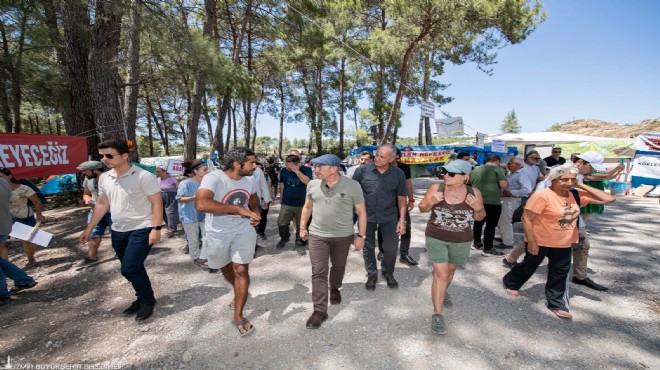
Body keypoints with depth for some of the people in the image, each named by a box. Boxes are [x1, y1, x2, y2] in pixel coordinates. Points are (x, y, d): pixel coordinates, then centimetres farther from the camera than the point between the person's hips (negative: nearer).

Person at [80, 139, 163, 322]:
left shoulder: (144, 176, -16)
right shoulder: (104, 178, 6)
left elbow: (157, 203, -16)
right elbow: (102, 204, 16)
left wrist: (156, 228, -22)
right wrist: (89, 229, 17)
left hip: (141, 230, -7)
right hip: (118, 231, 7)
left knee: (130, 269, -11)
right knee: (133, 269, 15)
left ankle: (148, 300, 11)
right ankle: (143, 298, 33)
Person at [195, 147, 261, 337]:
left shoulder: (250, 179, -7)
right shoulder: (213, 178, -26)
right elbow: (201, 203, -44)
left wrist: (255, 212, -9)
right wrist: (239, 209, -43)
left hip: (243, 230, 2)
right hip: (218, 234, -1)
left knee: (241, 270, -4)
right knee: (226, 268, 21)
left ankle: (238, 316, 13)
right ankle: (239, 293, 52)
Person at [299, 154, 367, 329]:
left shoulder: (352, 185, -11)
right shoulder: (312, 184, -1)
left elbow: (361, 211, -6)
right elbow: (307, 207, 12)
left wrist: (361, 235, -8)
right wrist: (303, 227, 12)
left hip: (343, 236, -1)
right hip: (317, 235, 2)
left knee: (338, 267, 18)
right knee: (318, 272, 0)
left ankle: (335, 288, 48)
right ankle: (320, 311, 10)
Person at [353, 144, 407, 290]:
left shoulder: (398, 174, -7)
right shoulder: (363, 170, -11)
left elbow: (401, 198, 0)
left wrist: (402, 219, -4)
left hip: (389, 217, 1)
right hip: (366, 216, 0)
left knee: (391, 247, 9)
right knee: (368, 247, 12)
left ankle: (388, 273, 37)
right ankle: (372, 274, 34)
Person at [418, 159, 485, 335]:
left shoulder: (474, 193, -10)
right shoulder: (436, 188, -15)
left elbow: (479, 218, 2)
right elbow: (422, 209, -4)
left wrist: (478, 208, -20)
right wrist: (430, 202, -25)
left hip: (461, 241, 3)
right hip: (436, 238, -2)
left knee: (450, 271, 23)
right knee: (441, 275, -6)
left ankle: (442, 292, 53)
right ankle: (437, 314, 6)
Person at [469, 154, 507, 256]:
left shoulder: (476, 169, 12)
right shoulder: (497, 169, -6)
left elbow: (470, 183, 24)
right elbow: (503, 185, -14)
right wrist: (507, 182, 7)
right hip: (492, 202, -6)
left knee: (478, 223, 17)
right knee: (491, 225, 1)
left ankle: (477, 243, 27)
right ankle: (488, 249, 5)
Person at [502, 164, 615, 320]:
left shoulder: (576, 195, -1)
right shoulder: (542, 196, -23)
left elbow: (608, 199, 2)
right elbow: (526, 219, -22)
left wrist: (581, 186, -7)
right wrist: (531, 242, -21)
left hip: (563, 244, 6)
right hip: (540, 242, -6)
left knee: (560, 274, 14)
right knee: (529, 266, 13)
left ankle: (557, 304, 29)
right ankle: (510, 283, 37)